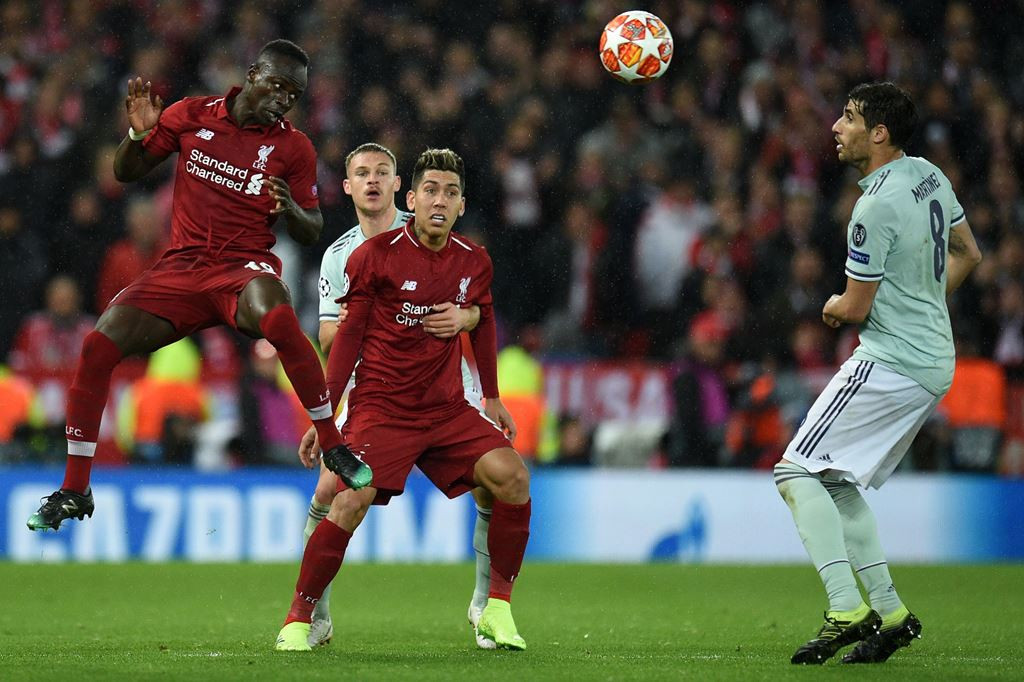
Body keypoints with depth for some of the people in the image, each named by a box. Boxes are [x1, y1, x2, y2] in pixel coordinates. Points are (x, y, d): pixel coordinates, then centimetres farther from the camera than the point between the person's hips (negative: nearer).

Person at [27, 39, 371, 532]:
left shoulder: (293, 148, 3)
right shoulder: (192, 116, 6)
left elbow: (311, 233, 6)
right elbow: (125, 173, 13)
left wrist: (290, 209, -16)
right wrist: (137, 134, -8)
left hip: (246, 268, -2)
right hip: (182, 267, 3)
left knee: (276, 317, -39)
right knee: (98, 345, -16)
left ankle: (333, 445, -25)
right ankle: (75, 490, -3)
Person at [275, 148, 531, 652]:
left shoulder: (474, 262, 5)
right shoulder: (374, 256, -6)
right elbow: (348, 336, -1)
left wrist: (491, 397, 25)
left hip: (447, 411, 4)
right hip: (380, 407, -4)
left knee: (512, 477, -15)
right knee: (350, 502, -24)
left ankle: (497, 610, -1)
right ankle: (298, 618, -8)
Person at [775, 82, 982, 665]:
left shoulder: (877, 206, -21)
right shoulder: (930, 175, 8)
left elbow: (854, 309, -15)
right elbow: (967, 254, 21)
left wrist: (832, 307, 7)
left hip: (891, 364, -10)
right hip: (935, 360, 10)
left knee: (798, 472, -9)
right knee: (833, 481, 17)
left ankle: (848, 609, -17)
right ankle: (890, 612, 14)